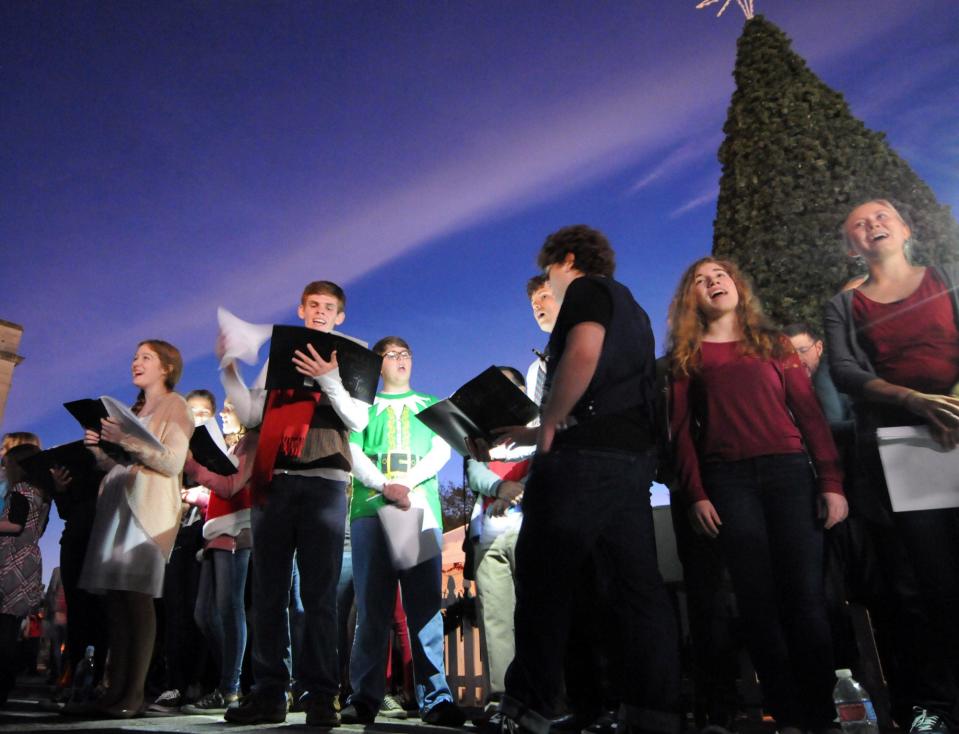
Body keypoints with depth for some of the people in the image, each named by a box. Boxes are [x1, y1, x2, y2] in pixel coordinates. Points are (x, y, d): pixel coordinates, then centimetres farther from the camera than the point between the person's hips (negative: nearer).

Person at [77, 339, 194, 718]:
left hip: (148, 508, -7)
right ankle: (115, 686, 7)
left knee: (137, 596, -11)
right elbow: (116, 465, 21)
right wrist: (99, 448, 3)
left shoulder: (175, 405, 2)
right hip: (117, 505, 7)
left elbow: (173, 462, -11)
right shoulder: (133, 410, 24)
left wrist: (129, 441, -18)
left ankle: (134, 691, -8)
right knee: (114, 596, 3)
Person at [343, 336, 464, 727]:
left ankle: (435, 697, 0)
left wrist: (406, 481, -11)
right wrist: (385, 486, -13)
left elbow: (442, 450, 6)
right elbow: (354, 452, 5)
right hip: (371, 509, 0)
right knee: (372, 606, 0)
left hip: (422, 509, 1)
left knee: (426, 604, -2)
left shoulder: (432, 405, 21)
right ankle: (365, 697, 5)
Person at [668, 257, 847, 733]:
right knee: (758, 598, 1)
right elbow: (682, 429, 5)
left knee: (805, 593, -1)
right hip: (727, 479, -1)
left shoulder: (774, 344, 16)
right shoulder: (687, 355, 12)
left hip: (789, 470, 1)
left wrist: (832, 481, -1)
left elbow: (809, 412, 9)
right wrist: (695, 494, -5)